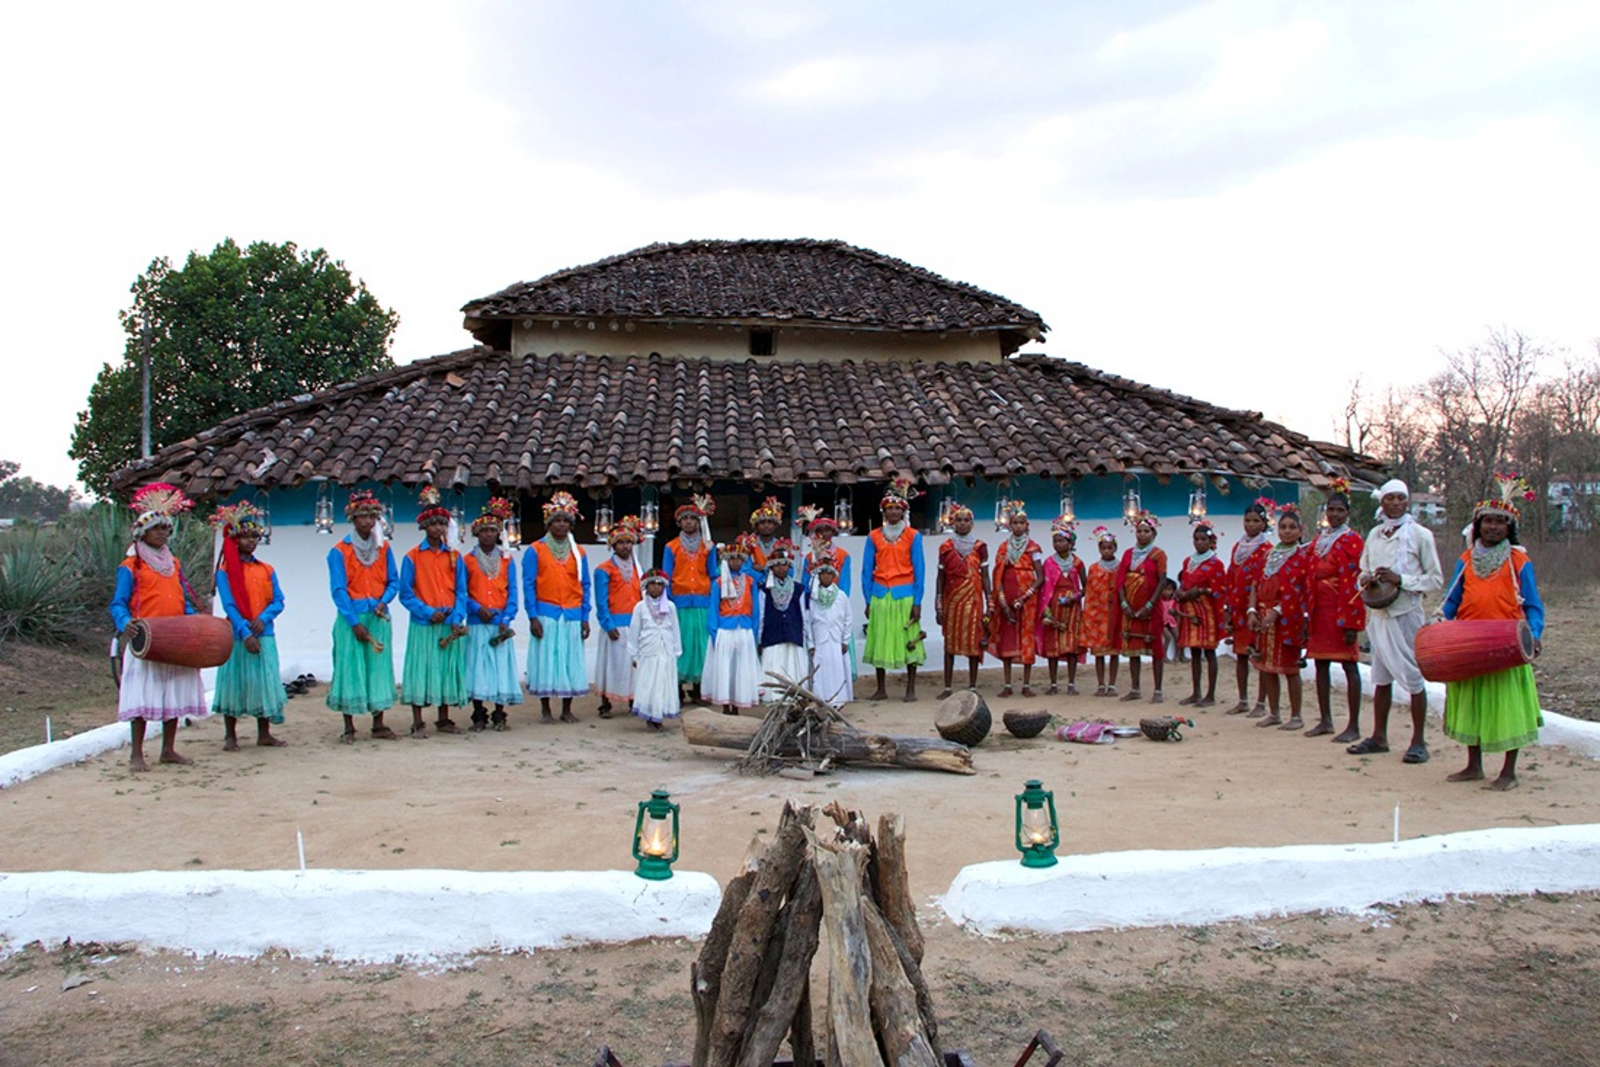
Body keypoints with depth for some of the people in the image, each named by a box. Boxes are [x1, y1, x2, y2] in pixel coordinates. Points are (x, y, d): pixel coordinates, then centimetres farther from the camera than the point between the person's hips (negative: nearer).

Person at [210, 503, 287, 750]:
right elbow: (228, 606, -9)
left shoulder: (266, 570, 10)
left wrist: (263, 618, -15)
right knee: (234, 682, 2)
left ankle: (264, 734, 15)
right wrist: (245, 633, -18)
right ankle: (230, 736, 12)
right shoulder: (225, 571, -2)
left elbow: (278, 601, 5)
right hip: (237, 637, -3)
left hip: (264, 635, 3)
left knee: (264, 682, 6)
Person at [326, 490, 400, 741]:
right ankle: (349, 728, 4)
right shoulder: (339, 551, -2)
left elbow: (393, 581, 11)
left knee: (379, 667, 5)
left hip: (379, 617, 4)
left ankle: (378, 725, 13)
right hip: (351, 617, -3)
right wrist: (355, 623, -11)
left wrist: (384, 601, -10)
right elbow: (338, 590, -6)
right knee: (350, 668, -3)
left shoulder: (383, 549, 10)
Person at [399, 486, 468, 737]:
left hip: (449, 624, 3)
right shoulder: (413, 557, 0)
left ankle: (444, 720, 19)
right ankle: (418, 723, 4)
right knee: (420, 669, -3)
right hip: (423, 624, -3)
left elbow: (461, 591, 6)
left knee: (447, 669, 8)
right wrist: (427, 613, -13)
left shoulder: (454, 556, 9)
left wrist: (457, 618, -8)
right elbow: (406, 594, -2)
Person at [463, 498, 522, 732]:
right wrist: (477, 608, -13)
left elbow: (512, 592, 5)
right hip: (477, 624, -1)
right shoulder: (468, 560, 6)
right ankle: (479, 716, 8)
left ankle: (499, 715, 10)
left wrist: (507, 619, -7)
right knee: (477, 668, -1)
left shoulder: (507, 559, 9)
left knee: (501, 667, 1)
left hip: (501, 623, 1)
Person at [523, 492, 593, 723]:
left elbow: (585, 586, 11)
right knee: (545, 659, -1)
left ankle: (567, 710, 14)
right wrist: (533, 617, -10)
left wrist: (585, 617, 3)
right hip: (546, 614, -3)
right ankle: (545, 710, 9)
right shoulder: (535, 550, 2)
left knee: (571, 660, 4)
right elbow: (528, 585, -1)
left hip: (572, 615, 3)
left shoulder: (578, 553, 11)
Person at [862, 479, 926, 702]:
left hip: (905, 595, -2)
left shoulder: (913, 536, 3)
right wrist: (868, 601, 3)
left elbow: (918, 570, 1)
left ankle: (911, 689, 7)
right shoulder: (874, 537, 8)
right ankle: (881, 689, 14)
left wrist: (917, 602, -5)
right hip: (880, 595, 2)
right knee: (879, 640, 4)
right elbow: (866, 570, 9)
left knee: (909, 639, -1)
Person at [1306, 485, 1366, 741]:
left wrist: (1351, 622, -17)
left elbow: (1356, 583, -12)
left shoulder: (1352, 541, -5)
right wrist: (1308, 617, 10)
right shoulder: (1318, 541, 15)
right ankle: (1325, 720, 20)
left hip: (1342, 610, -7)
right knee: (1321, 663, 10)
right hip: (1320, 610, 7)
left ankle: (1354, 726, 1)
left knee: (1349, 665, -3)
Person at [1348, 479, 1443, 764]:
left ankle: (1419, 741, 8)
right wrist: (1365, 580, -3)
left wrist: (1400, 580, -17)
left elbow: (1436, 580, -5)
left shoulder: (1420, 535, -4)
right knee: (1381, 678, 12)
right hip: (1378, 613, 5)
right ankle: (1379, 736, 21)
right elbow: (1363, 572, 20)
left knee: (1413, 677, -1)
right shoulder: (1374, 535, 12)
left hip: (1406, 613, -5)